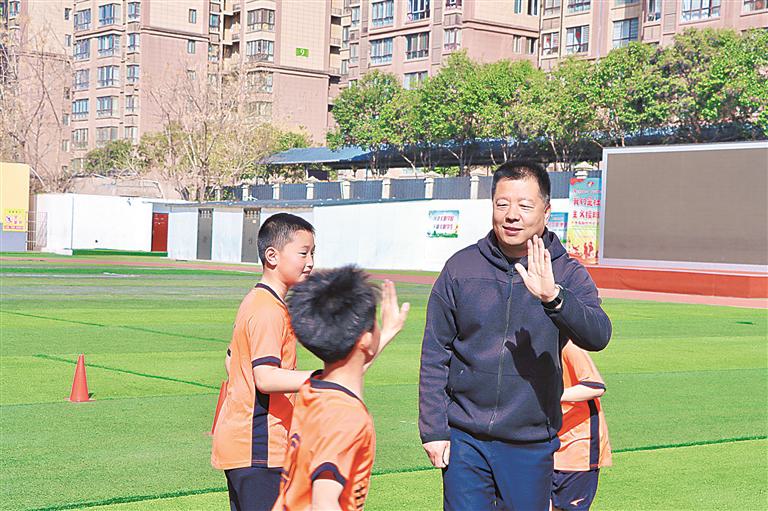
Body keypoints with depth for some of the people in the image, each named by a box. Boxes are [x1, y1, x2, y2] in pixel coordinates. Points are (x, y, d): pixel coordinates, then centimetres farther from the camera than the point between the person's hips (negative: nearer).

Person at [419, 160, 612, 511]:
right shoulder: (461, 267, 1)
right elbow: (435, 352, 5)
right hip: (464, 439, 0)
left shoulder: (567, 274, -2)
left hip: (531, 444, 0)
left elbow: (597, 336, -19)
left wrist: (553, 296, -37)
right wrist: (432, 428, 0)